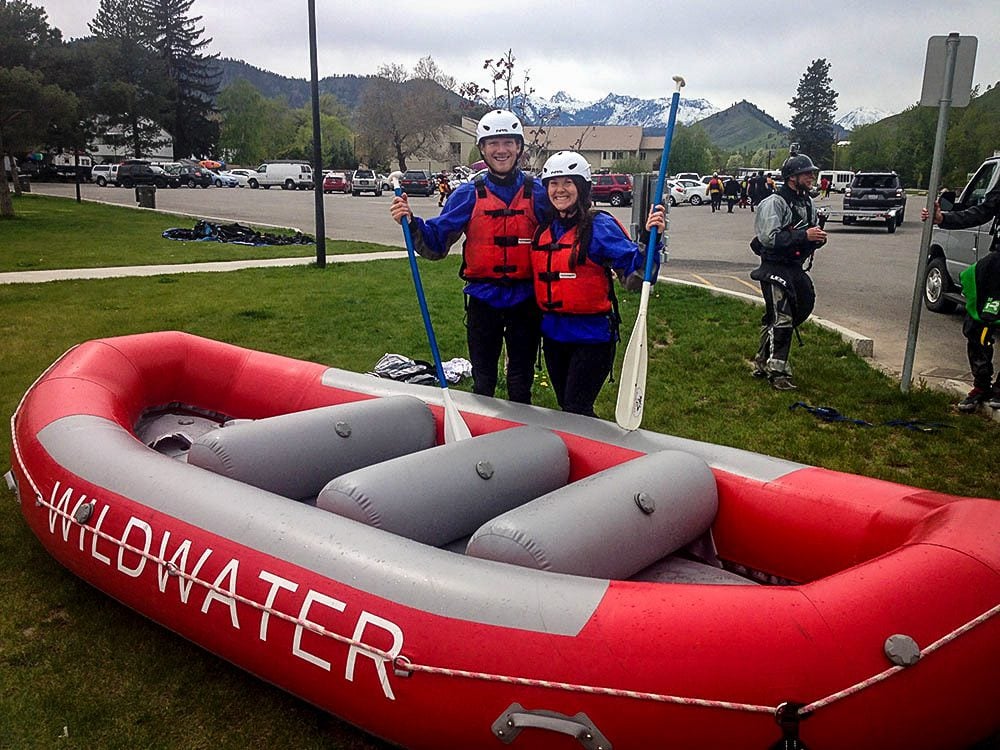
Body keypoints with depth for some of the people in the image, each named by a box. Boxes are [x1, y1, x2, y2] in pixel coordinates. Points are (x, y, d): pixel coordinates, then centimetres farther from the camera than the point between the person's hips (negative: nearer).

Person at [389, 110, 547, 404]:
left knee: (521, 384, 13)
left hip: (525, 301, 0)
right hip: (483, 300, 0)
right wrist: (410, 222, -17)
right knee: (483, 382, 13)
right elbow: (436, 244, -2)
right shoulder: (468, 195, -1)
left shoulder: (537, 193, 0)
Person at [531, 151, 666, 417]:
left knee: (577, 412, -5)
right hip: (553, 334, 6)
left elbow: (635, 274, -16)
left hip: (591, 336, -6)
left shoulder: (599, 225, -11)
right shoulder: (543, 228, 6)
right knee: (565, 408, 18)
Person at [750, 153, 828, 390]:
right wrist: (804, 235, -25)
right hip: (775, 269, -8)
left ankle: (762, 364, 25)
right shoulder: (774, 202, -12)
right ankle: (777, 372, -4)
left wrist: (818, 237, -1)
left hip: (796, 268, 8)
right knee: (782, 320, -10)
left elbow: (813, 234, 23)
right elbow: (770, 238, -23)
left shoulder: (807, 203, 14)